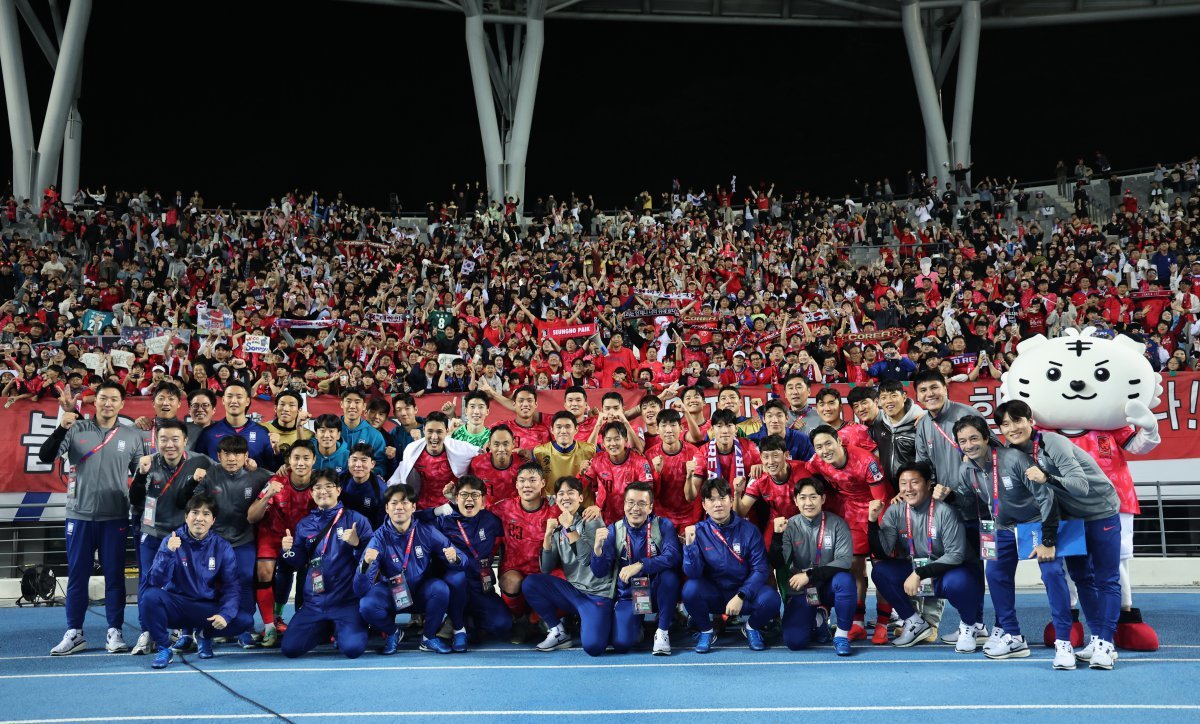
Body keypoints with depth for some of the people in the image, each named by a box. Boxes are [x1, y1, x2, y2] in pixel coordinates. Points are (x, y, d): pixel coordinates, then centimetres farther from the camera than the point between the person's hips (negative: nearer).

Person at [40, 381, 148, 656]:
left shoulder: (132, 435, 3)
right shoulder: (76, 429, 1)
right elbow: (45, 457, -5)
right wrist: (61, 429, -20)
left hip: (115, 518, 0)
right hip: (79, 515, 0)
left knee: (114, 575, 4)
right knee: (77, 575, 6)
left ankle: (114, 632, 11)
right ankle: (74, 633, 15)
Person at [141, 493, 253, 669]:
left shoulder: (222, 547, -4)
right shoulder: (172, 541, -7)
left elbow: (232, 586, -6)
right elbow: (156, 581, -17)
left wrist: (225, 614, -23)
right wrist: (168, 552, -32)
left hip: (209, 609, 2)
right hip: (176, 606, -1)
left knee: (245, 621, -21)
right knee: (150, 596, -31)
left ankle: (205, 635, 12)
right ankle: (164, 648, -7)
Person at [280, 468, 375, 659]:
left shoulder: (355, 519, -2)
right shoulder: (305, 525, 10)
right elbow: (298, 564, 13)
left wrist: (357, 544, -24)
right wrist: (288, 551, -7)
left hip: (347, 600, -4)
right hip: (314, 601, 4)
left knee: (353, 649, -21)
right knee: (290, 648, -7)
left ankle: (341, 629, 16)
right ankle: (325, 629, 22)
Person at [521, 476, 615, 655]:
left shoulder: (591, 521, -4)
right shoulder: (558, 529, 10)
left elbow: (587, 558, -18)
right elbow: (546, 569, 1)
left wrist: (569, 527, -18)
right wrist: (548, 535, -9)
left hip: (597, 593, -5)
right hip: (572, 590, 5)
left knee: (593, 647, -26)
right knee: (530, 583, -15)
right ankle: (559, 633, -1)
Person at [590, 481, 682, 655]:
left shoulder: (663, 525, -8)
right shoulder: (614, 530, -4)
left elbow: (673, 556, -26)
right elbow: (599, 572, -8)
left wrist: (640, 565, -37)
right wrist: (598, 547, -28)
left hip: (657, 591, 0)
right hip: (628, 594, 1)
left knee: (669, 574, -32)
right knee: (621, 644, -22)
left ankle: (662, 631, -10)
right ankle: (637, 625, 16)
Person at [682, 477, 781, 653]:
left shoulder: (748, 530, -7)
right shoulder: (698, 531, -7)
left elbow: (760, 569, -9)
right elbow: (692, 573, -14)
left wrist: (740, 596, -21)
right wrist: (689, 545, -29)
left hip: (744, 593, 0)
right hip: (712, 595, 0)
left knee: (770, 599, -29)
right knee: (690, 589, -30)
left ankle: (751, 627, 7)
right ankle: (706, 631, 1)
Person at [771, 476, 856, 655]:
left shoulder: (836, 523, -8)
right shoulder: (789, 526, -5)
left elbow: (845, 561, -18)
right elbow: (779, 564, -13)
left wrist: (809, 575, -24)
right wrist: (777, 535, -29)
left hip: (828, 587, -1)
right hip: (801, 591, 1)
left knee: (845, 579, -34)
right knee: (794, 641, -18)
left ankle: (841, 635, -11)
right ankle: (816, 619, 17)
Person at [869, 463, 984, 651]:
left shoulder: (944, 512, -19)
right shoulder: (895, 512, -7)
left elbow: (956, 555, -21)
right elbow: (882, 553, -11)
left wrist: (919, 574, -27)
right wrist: (873, 521, -25)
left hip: (949, 571, -4)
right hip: (914, 572, 4)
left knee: (957, 582, -37)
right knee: (879, 571, -19)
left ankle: (969, 627, -3)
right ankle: (916, 624, 1)